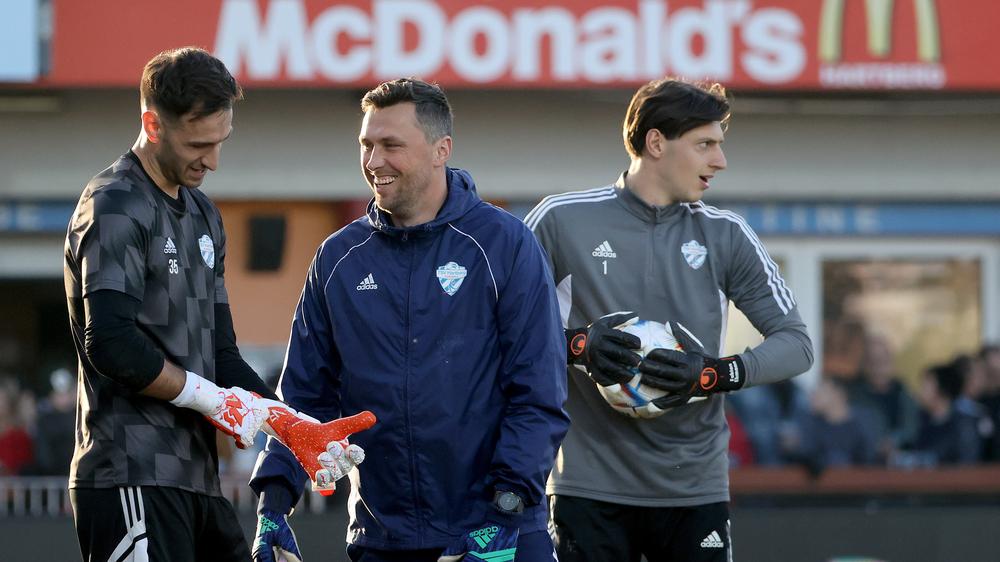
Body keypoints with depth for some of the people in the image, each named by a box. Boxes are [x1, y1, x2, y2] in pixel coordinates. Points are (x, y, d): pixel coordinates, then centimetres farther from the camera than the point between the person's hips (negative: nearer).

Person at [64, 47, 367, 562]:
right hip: (131, 480, -9)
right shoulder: (116, 208, -8)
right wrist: (212, 398, -10)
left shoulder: (202, 214, 21)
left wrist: (294, 426, 6)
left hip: (196, 478, 9)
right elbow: (111, 345, -21)